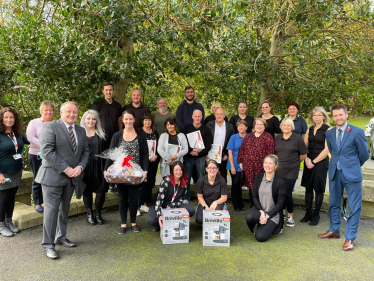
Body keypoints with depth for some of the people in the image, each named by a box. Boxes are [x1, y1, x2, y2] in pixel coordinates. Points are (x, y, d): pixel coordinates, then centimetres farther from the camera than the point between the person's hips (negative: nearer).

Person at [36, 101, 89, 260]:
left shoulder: (81, 131, 12)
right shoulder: (50, 127, -7)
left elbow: (85, 151, 11)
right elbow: (47, 151, -16)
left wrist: (80, 167, -8)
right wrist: (65, 168, -18)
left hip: (72, 177, 6)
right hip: (53, 176, -6)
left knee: (64, 209, 16)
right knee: (51, 210, -3)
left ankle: (61, 238, 30)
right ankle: (48, 245, 8)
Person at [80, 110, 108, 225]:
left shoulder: (101, 134, 7)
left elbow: (105, 151, 5)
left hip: (98, 167, 1)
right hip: (85, 167, -1)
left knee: (101, 191, 0)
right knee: (87, 191, 7)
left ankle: (98, 214, 20)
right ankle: (89, 214, 24)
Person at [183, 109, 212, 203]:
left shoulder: (205, 129, 5)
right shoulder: (187, 128, 5)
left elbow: (209, 145, 0)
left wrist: (199, 152, -13)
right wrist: (191, 150, -16)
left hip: (201, 157, 0)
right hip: (188, 157, 0)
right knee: (186, 178, 4)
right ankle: (186, 198, 16)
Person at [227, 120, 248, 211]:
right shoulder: (233, 137, 1)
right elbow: (230, 152, 0)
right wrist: (232, 166, -6)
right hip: (235, 165, 0)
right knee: (235, 184, 4)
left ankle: (240, 205, 17)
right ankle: (237, 205, 17)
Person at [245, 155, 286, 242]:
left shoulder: (280, 182, -9)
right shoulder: (258, 178, 3)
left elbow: (280, 203, -8)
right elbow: (254, 197, 1)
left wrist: (267, 216, -15)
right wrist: (261, 212, -13)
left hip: (273, 213, -3)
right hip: (259, 209, 3)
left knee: (260, 236, -18)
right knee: (249, 217, -32)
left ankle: (273, 226, 14)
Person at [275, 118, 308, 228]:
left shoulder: (297, 138, -4)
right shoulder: (277, 138, 7)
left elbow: (303, 155, 1)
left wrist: (294, 162, 9)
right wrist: (281, 161, 12)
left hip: (291, 170, -4)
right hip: (279, 169, 4)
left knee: (287, 193, -7)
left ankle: (290, 217, 12)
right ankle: (282, 214, 29)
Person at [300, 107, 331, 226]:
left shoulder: (328, 129, -6)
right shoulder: (309, 130, 10)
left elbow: (326, 149, -11)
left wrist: (314, 161, -11)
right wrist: (306, 160, -6)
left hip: (321, 162, -5)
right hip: (309, 162, 5)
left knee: (318, 189, 4)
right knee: (308, 187, 8)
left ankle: (316, 215, 16)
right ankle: (308, 213, 19)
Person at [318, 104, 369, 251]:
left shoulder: (357, 132, -8)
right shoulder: (329, 133, 6)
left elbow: (364, 155, -1)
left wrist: (353, 166, 11)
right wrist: (338, 162, 14)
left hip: (352, 173, -5)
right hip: (334, 173, 5)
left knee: (354, 207, 1)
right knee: (334, 203, 15)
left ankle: (350, 238, 13)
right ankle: (334, 230, 31)